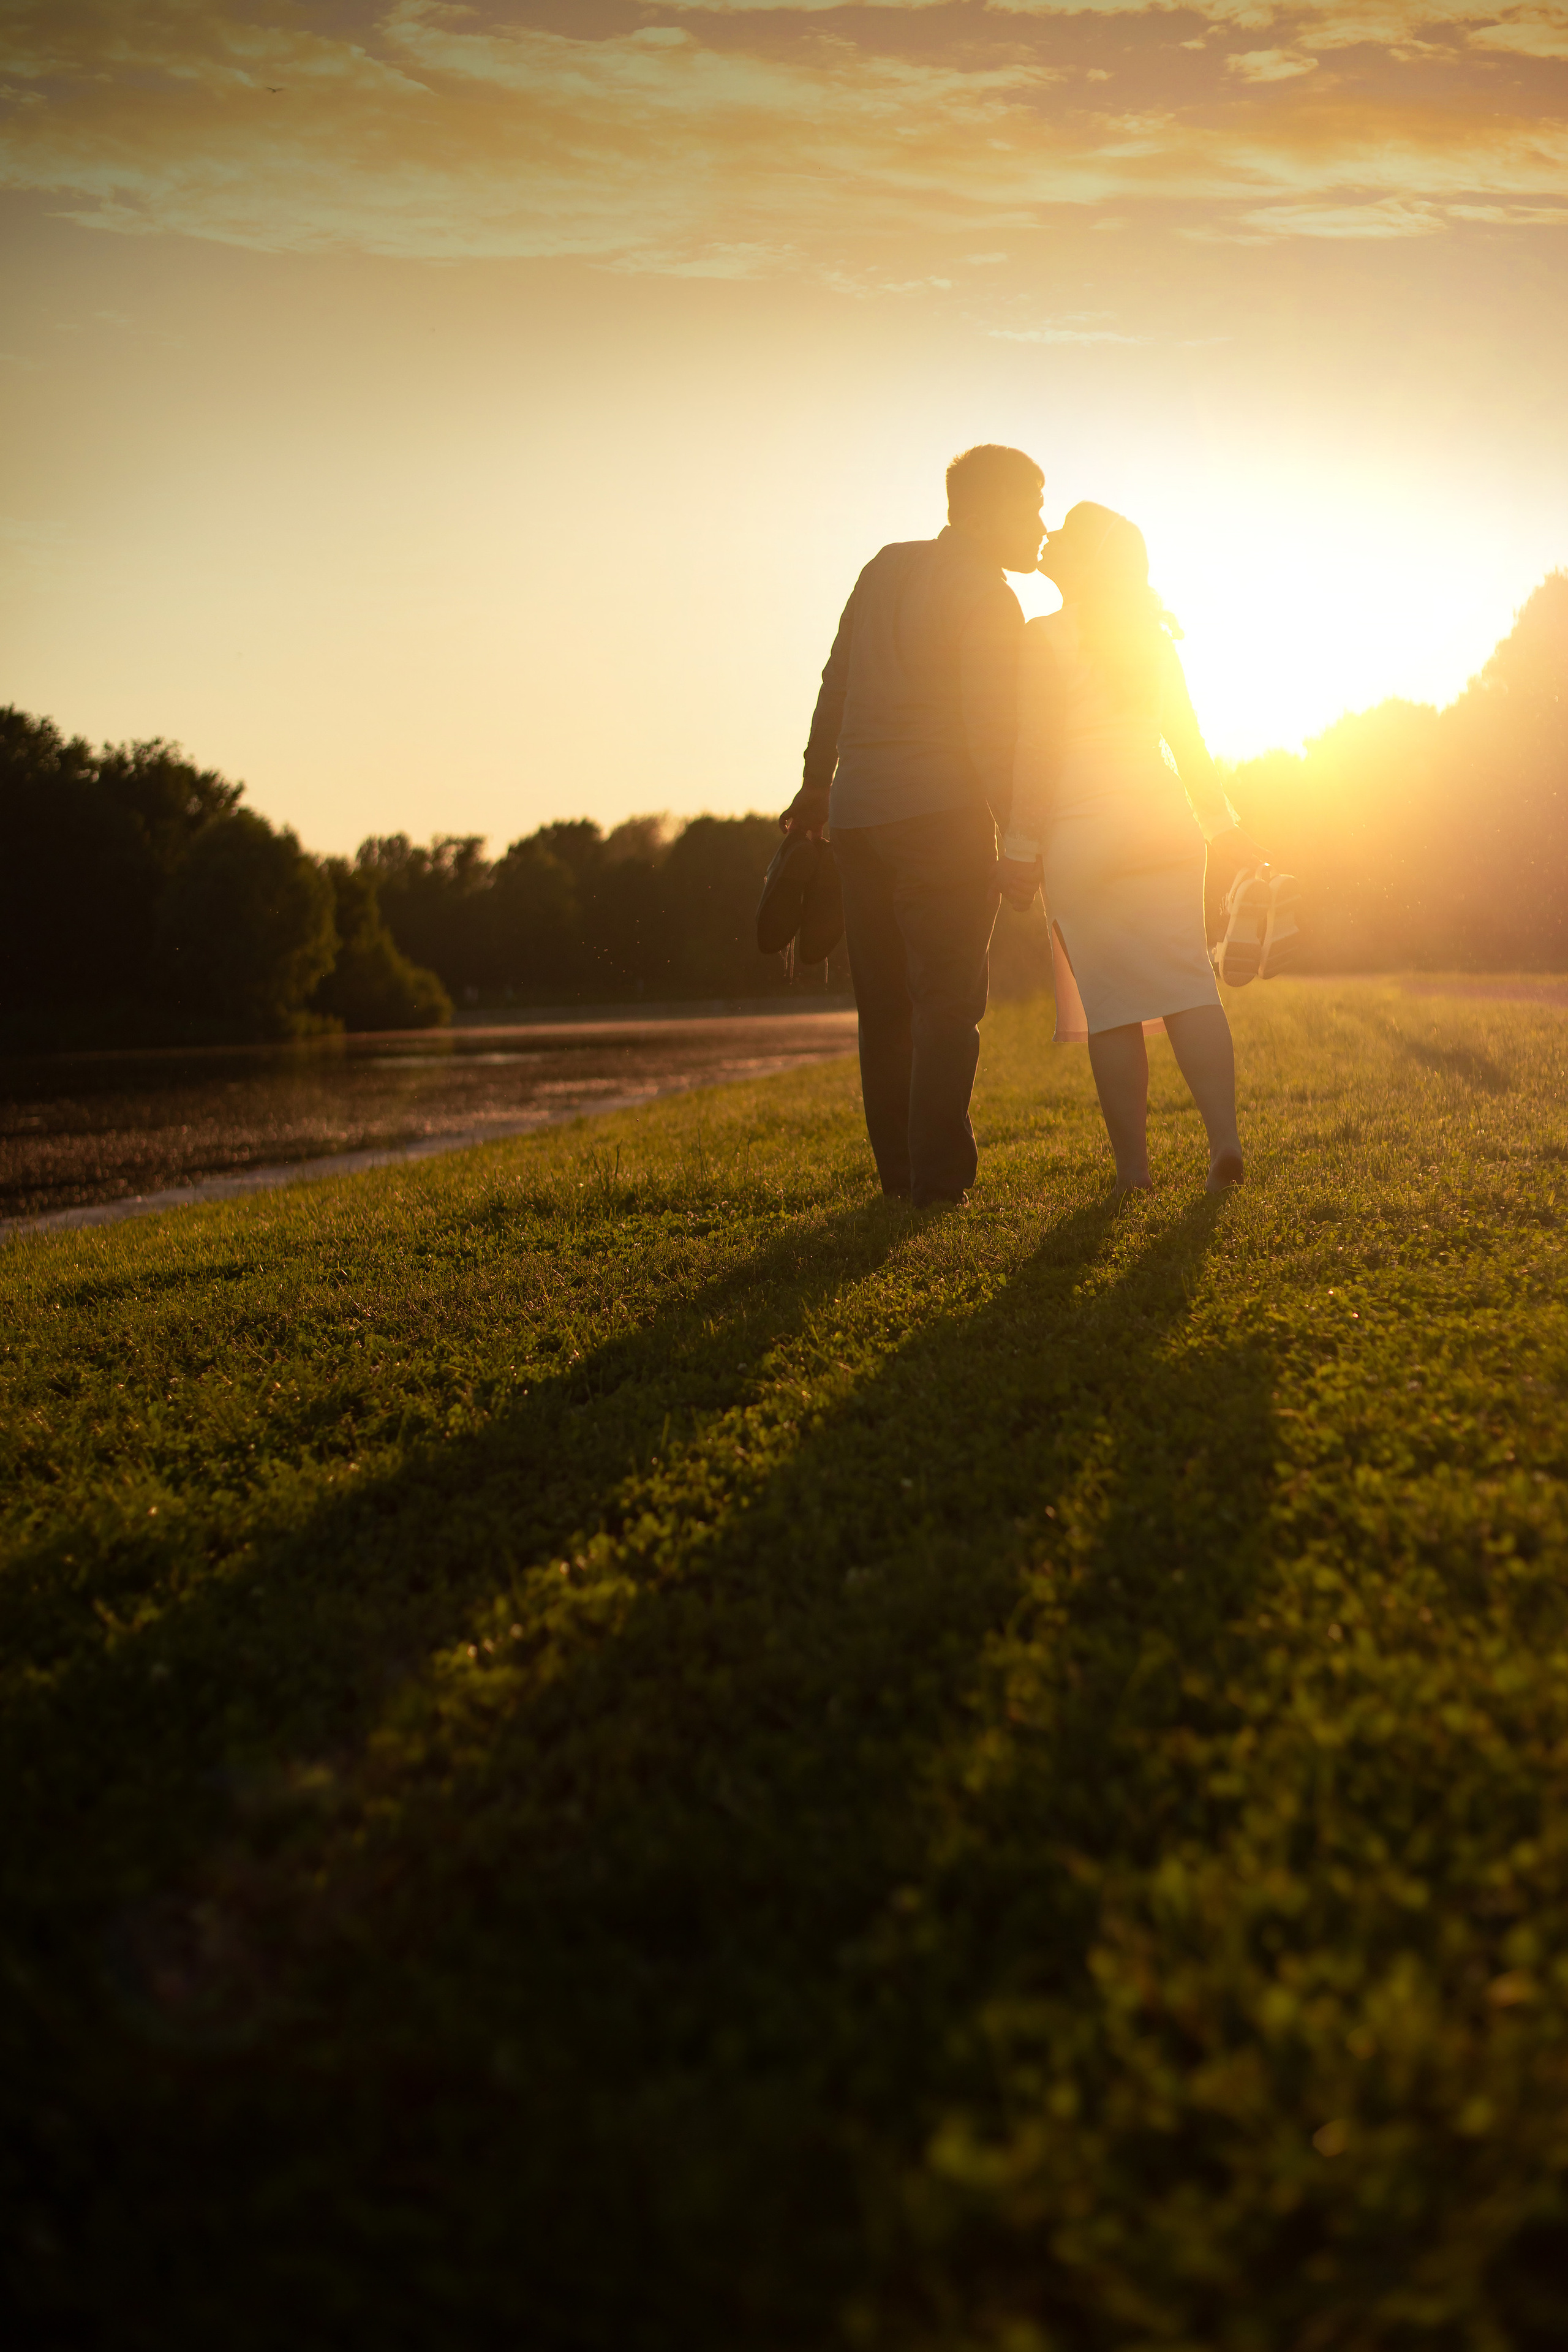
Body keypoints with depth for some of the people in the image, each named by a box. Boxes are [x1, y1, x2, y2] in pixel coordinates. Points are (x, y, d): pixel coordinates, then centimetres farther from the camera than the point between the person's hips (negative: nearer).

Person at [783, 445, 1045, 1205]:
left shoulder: (886, 566, 15)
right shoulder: (987, 597, -7)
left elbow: (836, 683, 20)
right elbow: (989, 727, -15)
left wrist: (818, 781, 29)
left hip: (857, 812, 7)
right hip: (937, 809, -7)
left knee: (885, 1005, 10)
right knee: (948, 1000, -5)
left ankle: (899, 1172, 12)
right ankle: (939, 1178, -9)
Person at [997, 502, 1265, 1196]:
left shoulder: (1045, 638, -7)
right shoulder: (1152, 636, 11)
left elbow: (1037, 752, -11)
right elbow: (1187, 738, 14)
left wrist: (1021, 847, -7)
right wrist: (1221, 823, 18)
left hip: (1083, 828, -5)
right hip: (1163, 817, 5)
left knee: (1111, 1003, -1)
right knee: (1187, 981, 3)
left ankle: (1133, 1163, 2)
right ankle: (1225, 1137, -9)